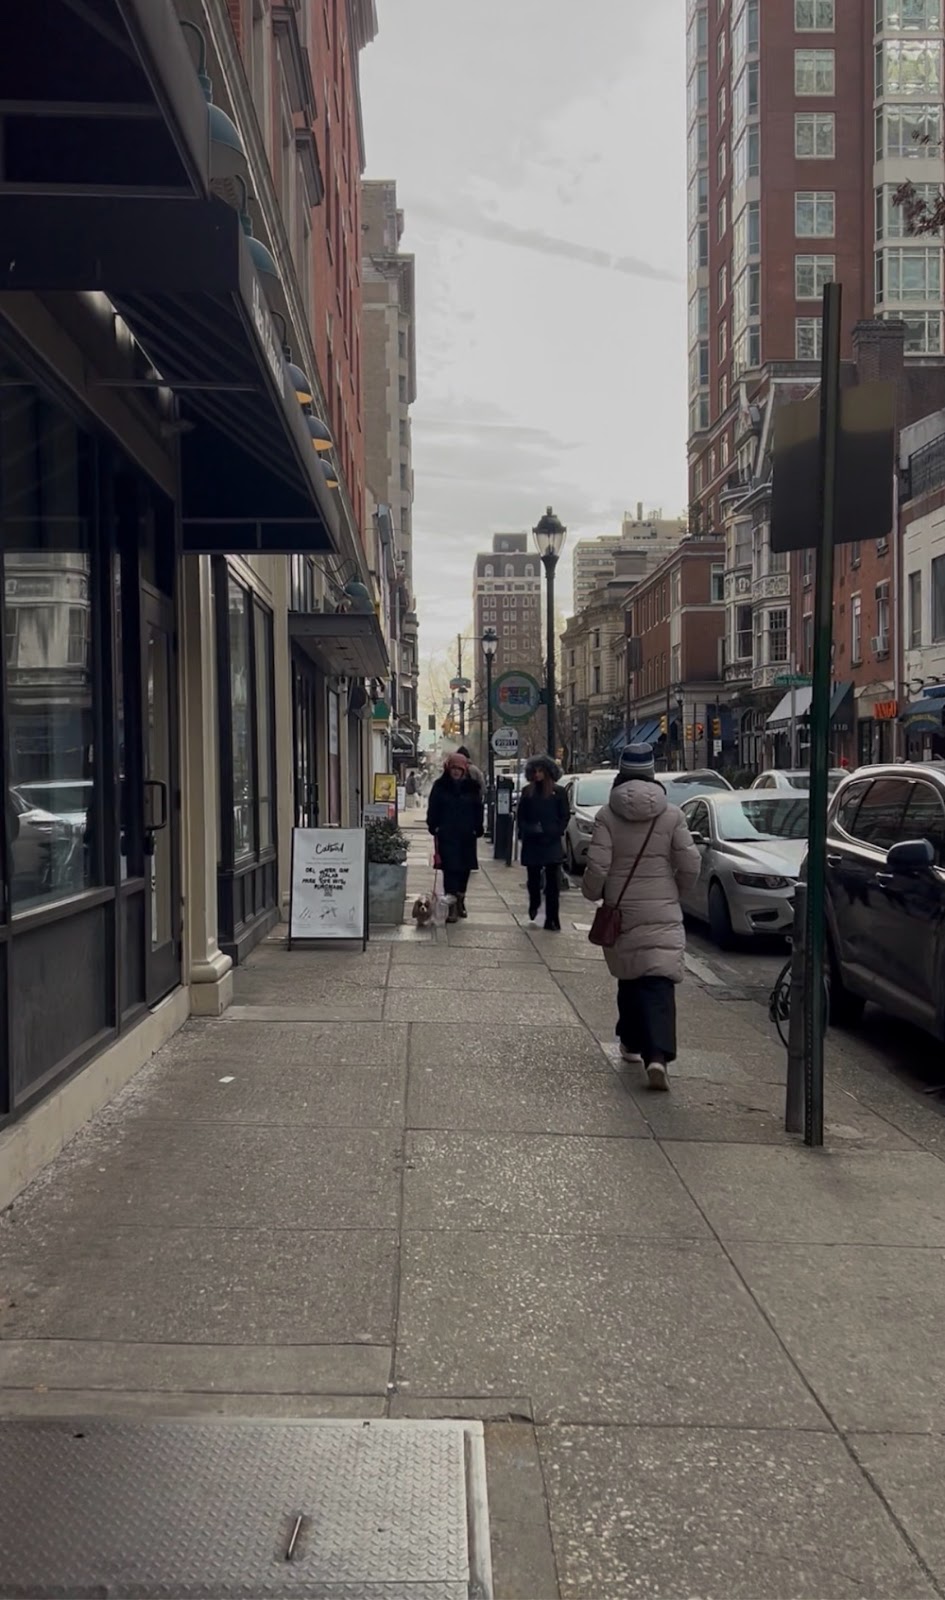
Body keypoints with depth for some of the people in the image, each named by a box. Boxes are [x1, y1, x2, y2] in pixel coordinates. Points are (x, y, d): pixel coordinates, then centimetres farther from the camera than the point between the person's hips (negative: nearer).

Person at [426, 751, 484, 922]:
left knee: (464, 869, 10)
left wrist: (478, 829, 0)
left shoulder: (472, 787, 4)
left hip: (467, 835, 2)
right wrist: (434, 827, -5)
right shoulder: (440, 786, 1)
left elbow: (478, 810, 5)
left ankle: (460, 901, 27)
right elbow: (433, 808, 3)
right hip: (447, 835, -2)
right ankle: (452, 907, -7)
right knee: (450, 869, -7)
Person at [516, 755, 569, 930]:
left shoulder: (558, 792, 0)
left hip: (552, 843, -2)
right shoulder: (527, 791, 7)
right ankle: (534, 906, 36)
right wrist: (527, 830, -4)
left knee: (552, 882, -4)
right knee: (533, 878, 11)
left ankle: (552, 919, -3)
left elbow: (565, 816, 2)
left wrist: (554, 832, -8)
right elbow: (520, 816, 10)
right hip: (532, 843, 2)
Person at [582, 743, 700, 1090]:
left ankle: (632, 1042, 27)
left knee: (629, 977, 19)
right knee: (659, 981, -5)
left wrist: (592, 892, 9)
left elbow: (598, 866, -10)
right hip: (663, 912, -1)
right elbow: (691, 865, -2)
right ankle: (657, 1054, -19)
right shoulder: (671, 815, -2)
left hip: (621, 910, 1)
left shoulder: (607, 815, -5)